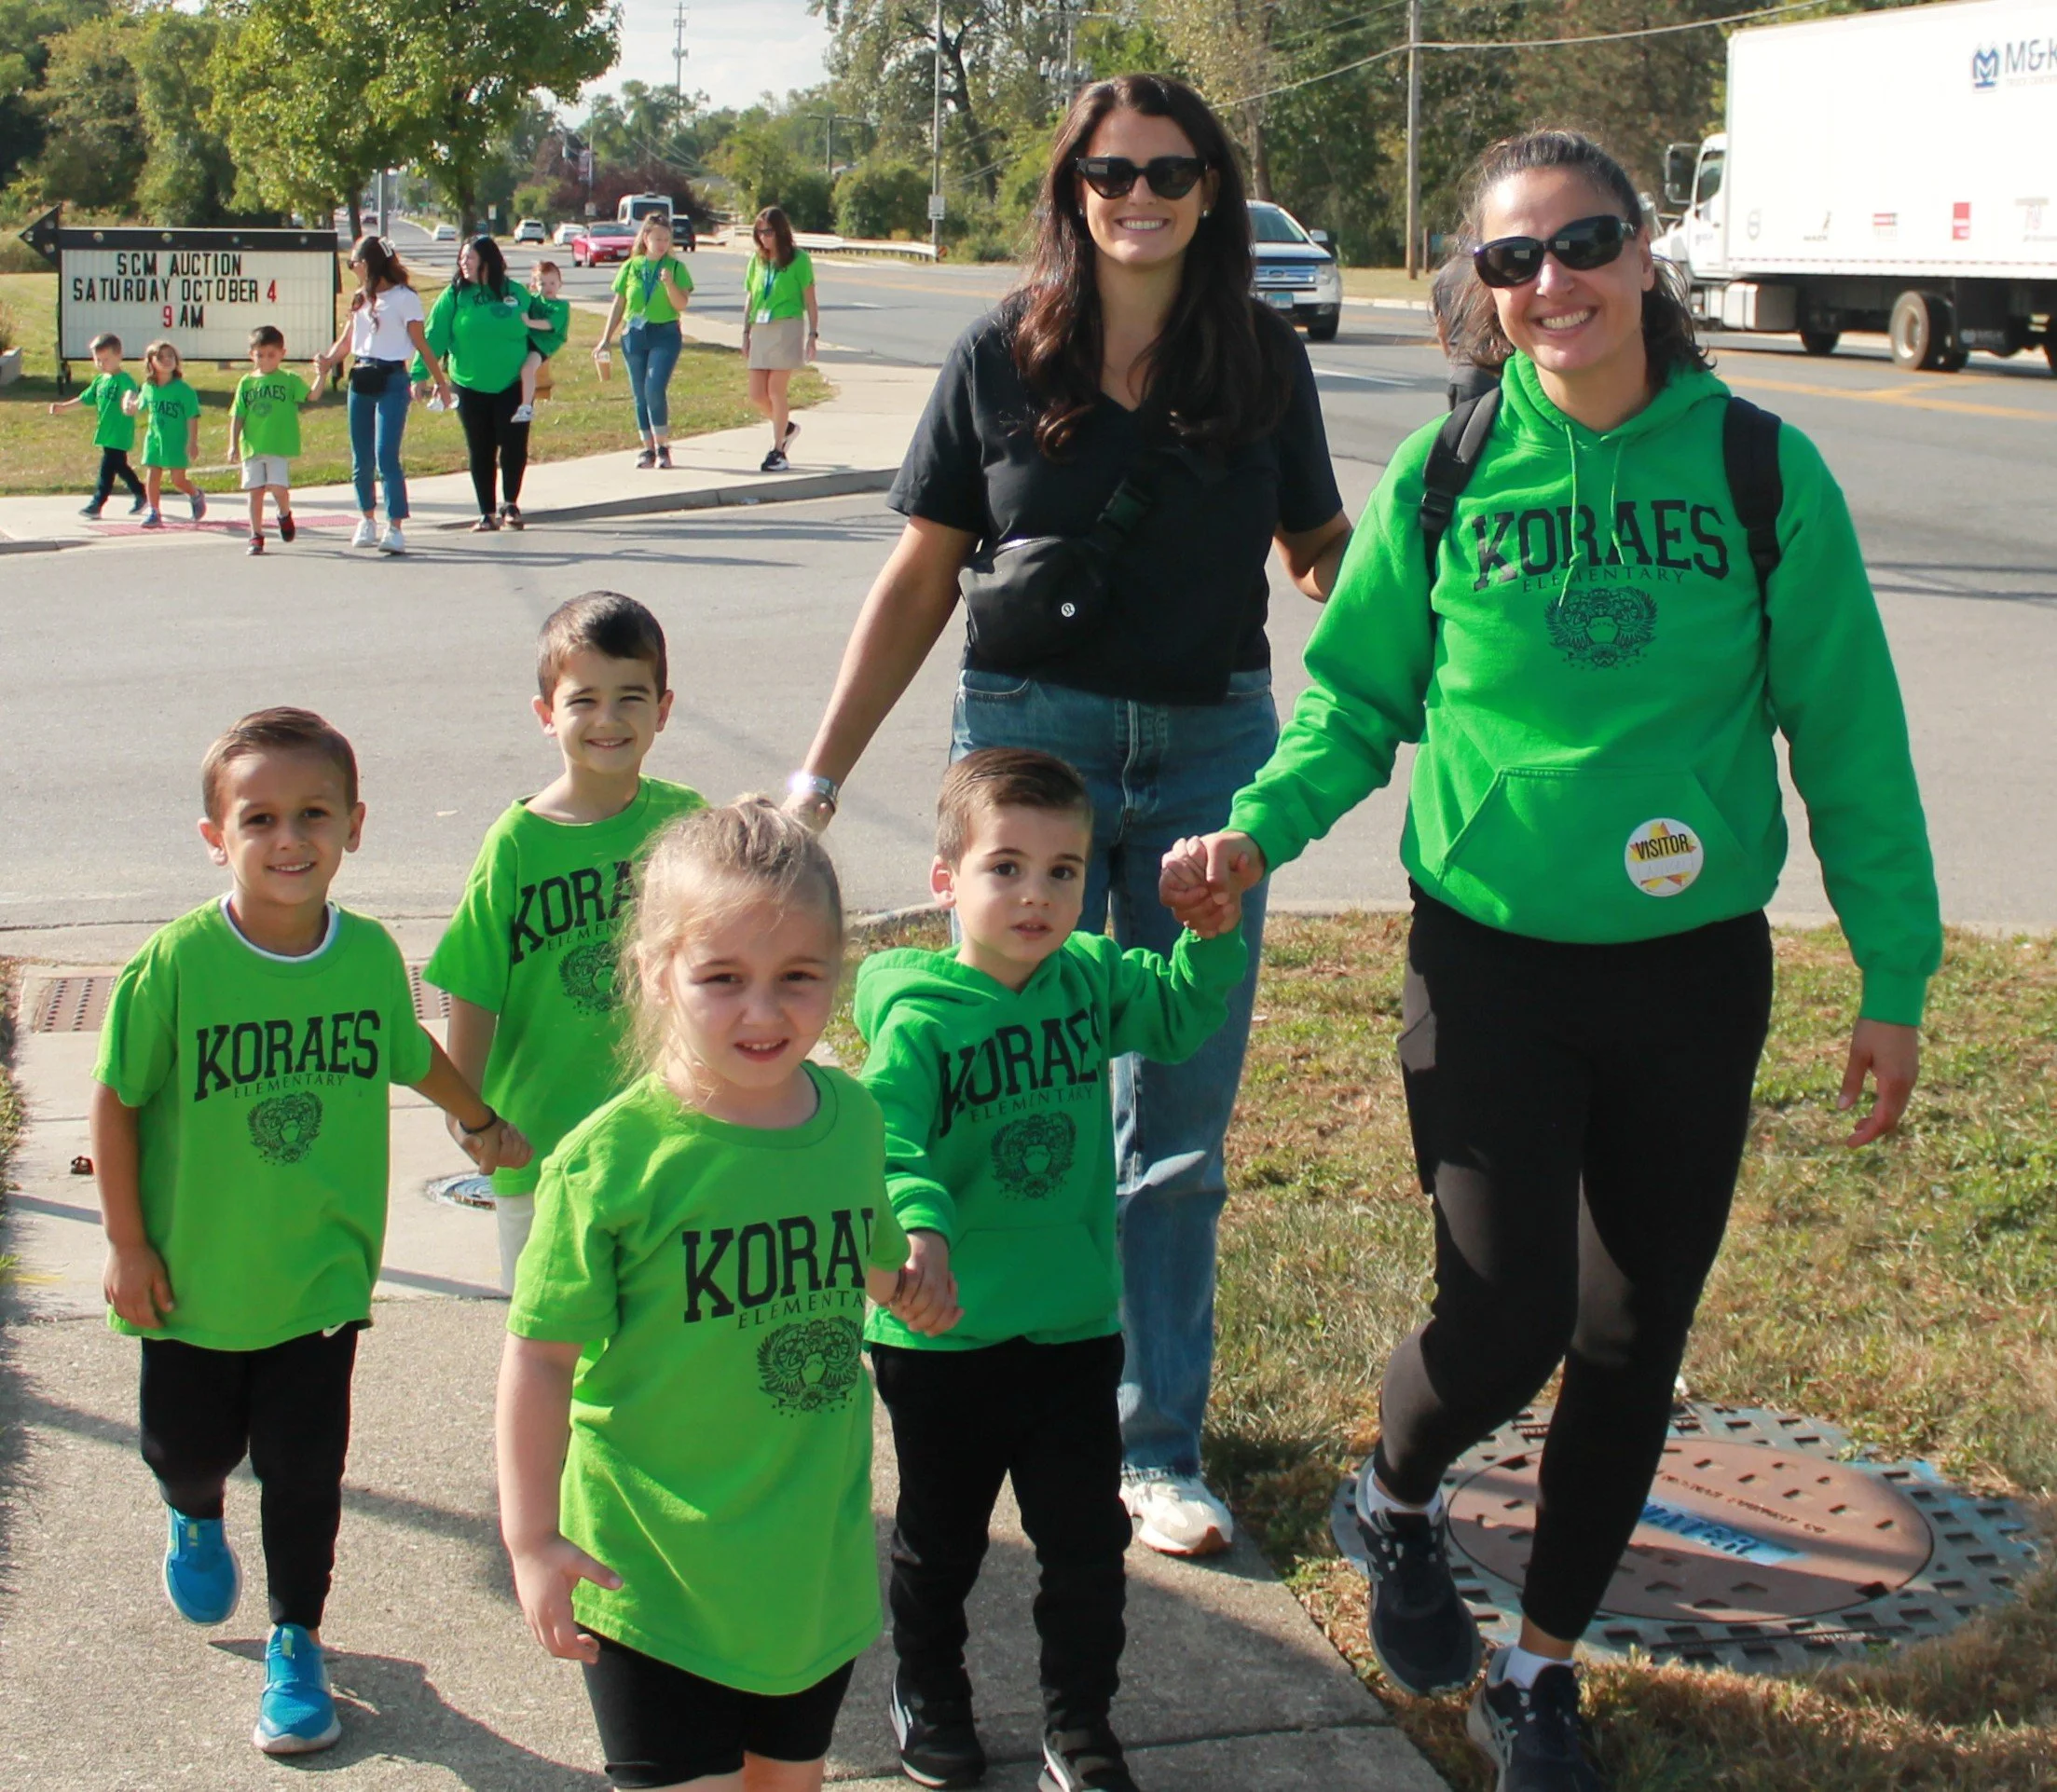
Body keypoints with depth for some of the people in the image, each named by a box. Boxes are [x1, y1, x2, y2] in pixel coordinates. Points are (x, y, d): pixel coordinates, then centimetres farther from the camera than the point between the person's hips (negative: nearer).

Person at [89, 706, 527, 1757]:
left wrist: (484, 1123, 27)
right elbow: (116, 1101, -8)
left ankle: (295, 1643, 27)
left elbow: (413, 1056, 11)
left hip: (322, 1271, 1)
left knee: (304, 1469, 5)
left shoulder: (370, 953, -10)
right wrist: (127, 1244, -7)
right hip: (194, 1274, -1)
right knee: (191, 1446, 15)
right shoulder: (177, 963, -19)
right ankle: (194, 1519, 52)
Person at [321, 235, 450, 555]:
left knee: (386, 457, -14)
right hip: (360, 379, 7)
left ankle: (395, 529, -14)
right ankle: (367, 521, 25)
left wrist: (441, 381, -4)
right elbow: (345, 341, 13)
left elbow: (421, 345, -4)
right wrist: (327, 361, -6)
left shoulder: (404, 298, -6)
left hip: (391, 381, -7)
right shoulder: (360, 299, 14)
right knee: (361, 459, 11)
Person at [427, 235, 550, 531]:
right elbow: (434, 337, -6)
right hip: (470, 385, 0)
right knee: (480, 451, 6)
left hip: (512, 384, 0)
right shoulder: (454, 295, -2)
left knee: (515, 446, -4)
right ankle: (487, 513, 14)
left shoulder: (516, 294, 1)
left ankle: (510, 504, 16)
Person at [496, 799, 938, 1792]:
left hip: (816, 1559, 5)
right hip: (655, 1565, -5)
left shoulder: (852, 1116, -4)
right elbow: (541, 1355, -15)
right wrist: (531, 1540, -15)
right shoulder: (611, 1160, -20)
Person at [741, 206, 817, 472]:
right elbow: (750, 299, 18)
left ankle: (778, 450, 2)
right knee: (757, 394, 3)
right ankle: (787, 427, 29)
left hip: (786, 328, -5)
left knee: (776, 390, -7)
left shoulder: (798, 259, -1)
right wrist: (746, 333, 14)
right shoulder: (757, 260, 13)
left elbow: (809, 300, -1)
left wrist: (813, 334, -6)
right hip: (760, 330, 5)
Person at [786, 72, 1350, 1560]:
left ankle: (1160, 1442, 21)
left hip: (1211, 750, 1)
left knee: (1179, 1119, 8)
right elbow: (921, 579, 2)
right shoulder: (1003, 359, -2)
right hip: (1030, 738, -1)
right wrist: (820, 775, 0)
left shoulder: (1262, 361, 2)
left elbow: (1323, 550, 11)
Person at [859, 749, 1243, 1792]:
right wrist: (918, 1225, -51)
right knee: (940, 1541, 17)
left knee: (1087, 1546, 11)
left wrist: (1214, 930, -2)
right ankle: (927, 1689, 41)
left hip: (1076, 1326, 4)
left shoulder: (1092, 980, -2)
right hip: (942, 1342, -4)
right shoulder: (917, 1019, -19)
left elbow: (1182, 1014, 15)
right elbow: (886, 1140, -32)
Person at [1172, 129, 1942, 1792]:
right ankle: (1400, 1498, 29)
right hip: (1490, 961, -1)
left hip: (1692, 972, 1)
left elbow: (1851, 741, 1)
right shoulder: (1443, 474, -4)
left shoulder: (1763, 473, -5)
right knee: (1505, 1318, -8)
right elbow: (1356, 695, 6)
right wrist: (1262, 826, -12)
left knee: (1633, 1342, 9)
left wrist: (1895, 977, 2)